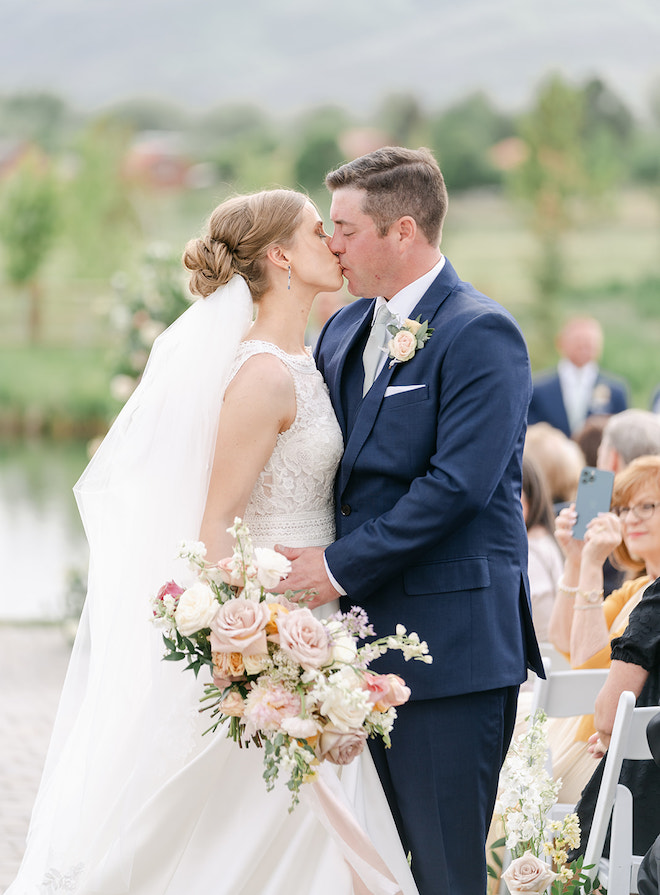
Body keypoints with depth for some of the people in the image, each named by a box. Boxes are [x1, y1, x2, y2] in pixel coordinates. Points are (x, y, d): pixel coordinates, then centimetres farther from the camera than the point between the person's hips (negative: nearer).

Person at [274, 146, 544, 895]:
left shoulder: (481, 334, -10)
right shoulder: (344, 330, 15)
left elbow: (458, 484, -19)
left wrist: (342, 566, -16)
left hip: (451, 644, -8)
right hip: (360, 636, 8)